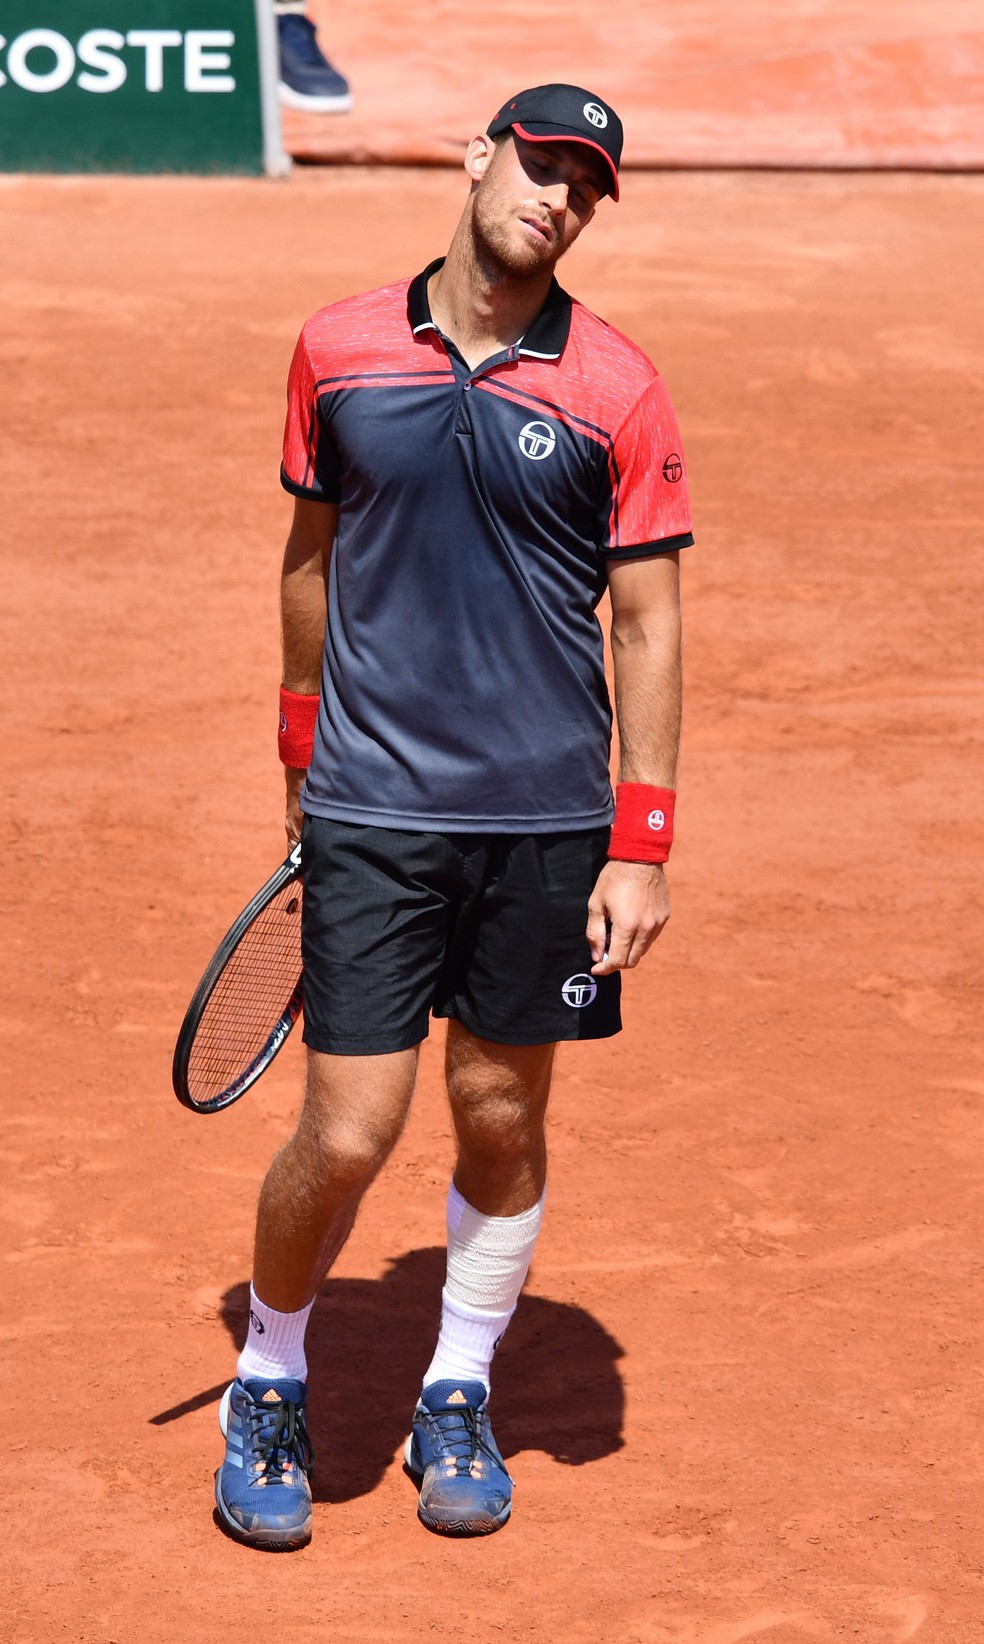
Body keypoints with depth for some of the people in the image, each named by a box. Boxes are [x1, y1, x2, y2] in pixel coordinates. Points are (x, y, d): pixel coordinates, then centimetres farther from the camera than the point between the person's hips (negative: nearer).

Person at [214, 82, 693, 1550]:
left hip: (548, 820, 1)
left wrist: (641, 846, -6)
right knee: (349, 1134, -4)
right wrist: (303, 748, 18)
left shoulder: (617, 390, -2)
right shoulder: (339, 349, 2)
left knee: (504, 1117, 9)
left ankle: (460, 1398, 30)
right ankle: (269, 1385, 21)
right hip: (371, 815, 0)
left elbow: (647, 623, -1)